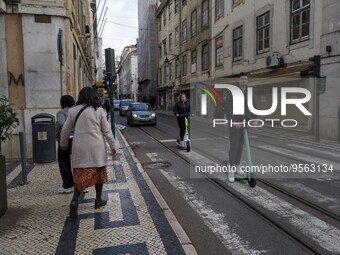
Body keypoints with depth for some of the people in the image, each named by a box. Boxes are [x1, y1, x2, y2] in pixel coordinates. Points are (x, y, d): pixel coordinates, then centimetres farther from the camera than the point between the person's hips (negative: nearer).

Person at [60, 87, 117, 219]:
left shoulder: (73, 111, 3)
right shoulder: (99, 110, -2)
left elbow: (65, 130, 9)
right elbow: (106, 130, -1)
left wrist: (63, 144, 24)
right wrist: (112, 145, 8)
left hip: (79, 148, 1)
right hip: (96, 148, -1)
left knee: (80, 175, 6)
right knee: (99, 172, 14)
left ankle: (74, 200, -13)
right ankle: (98, 200, 24)